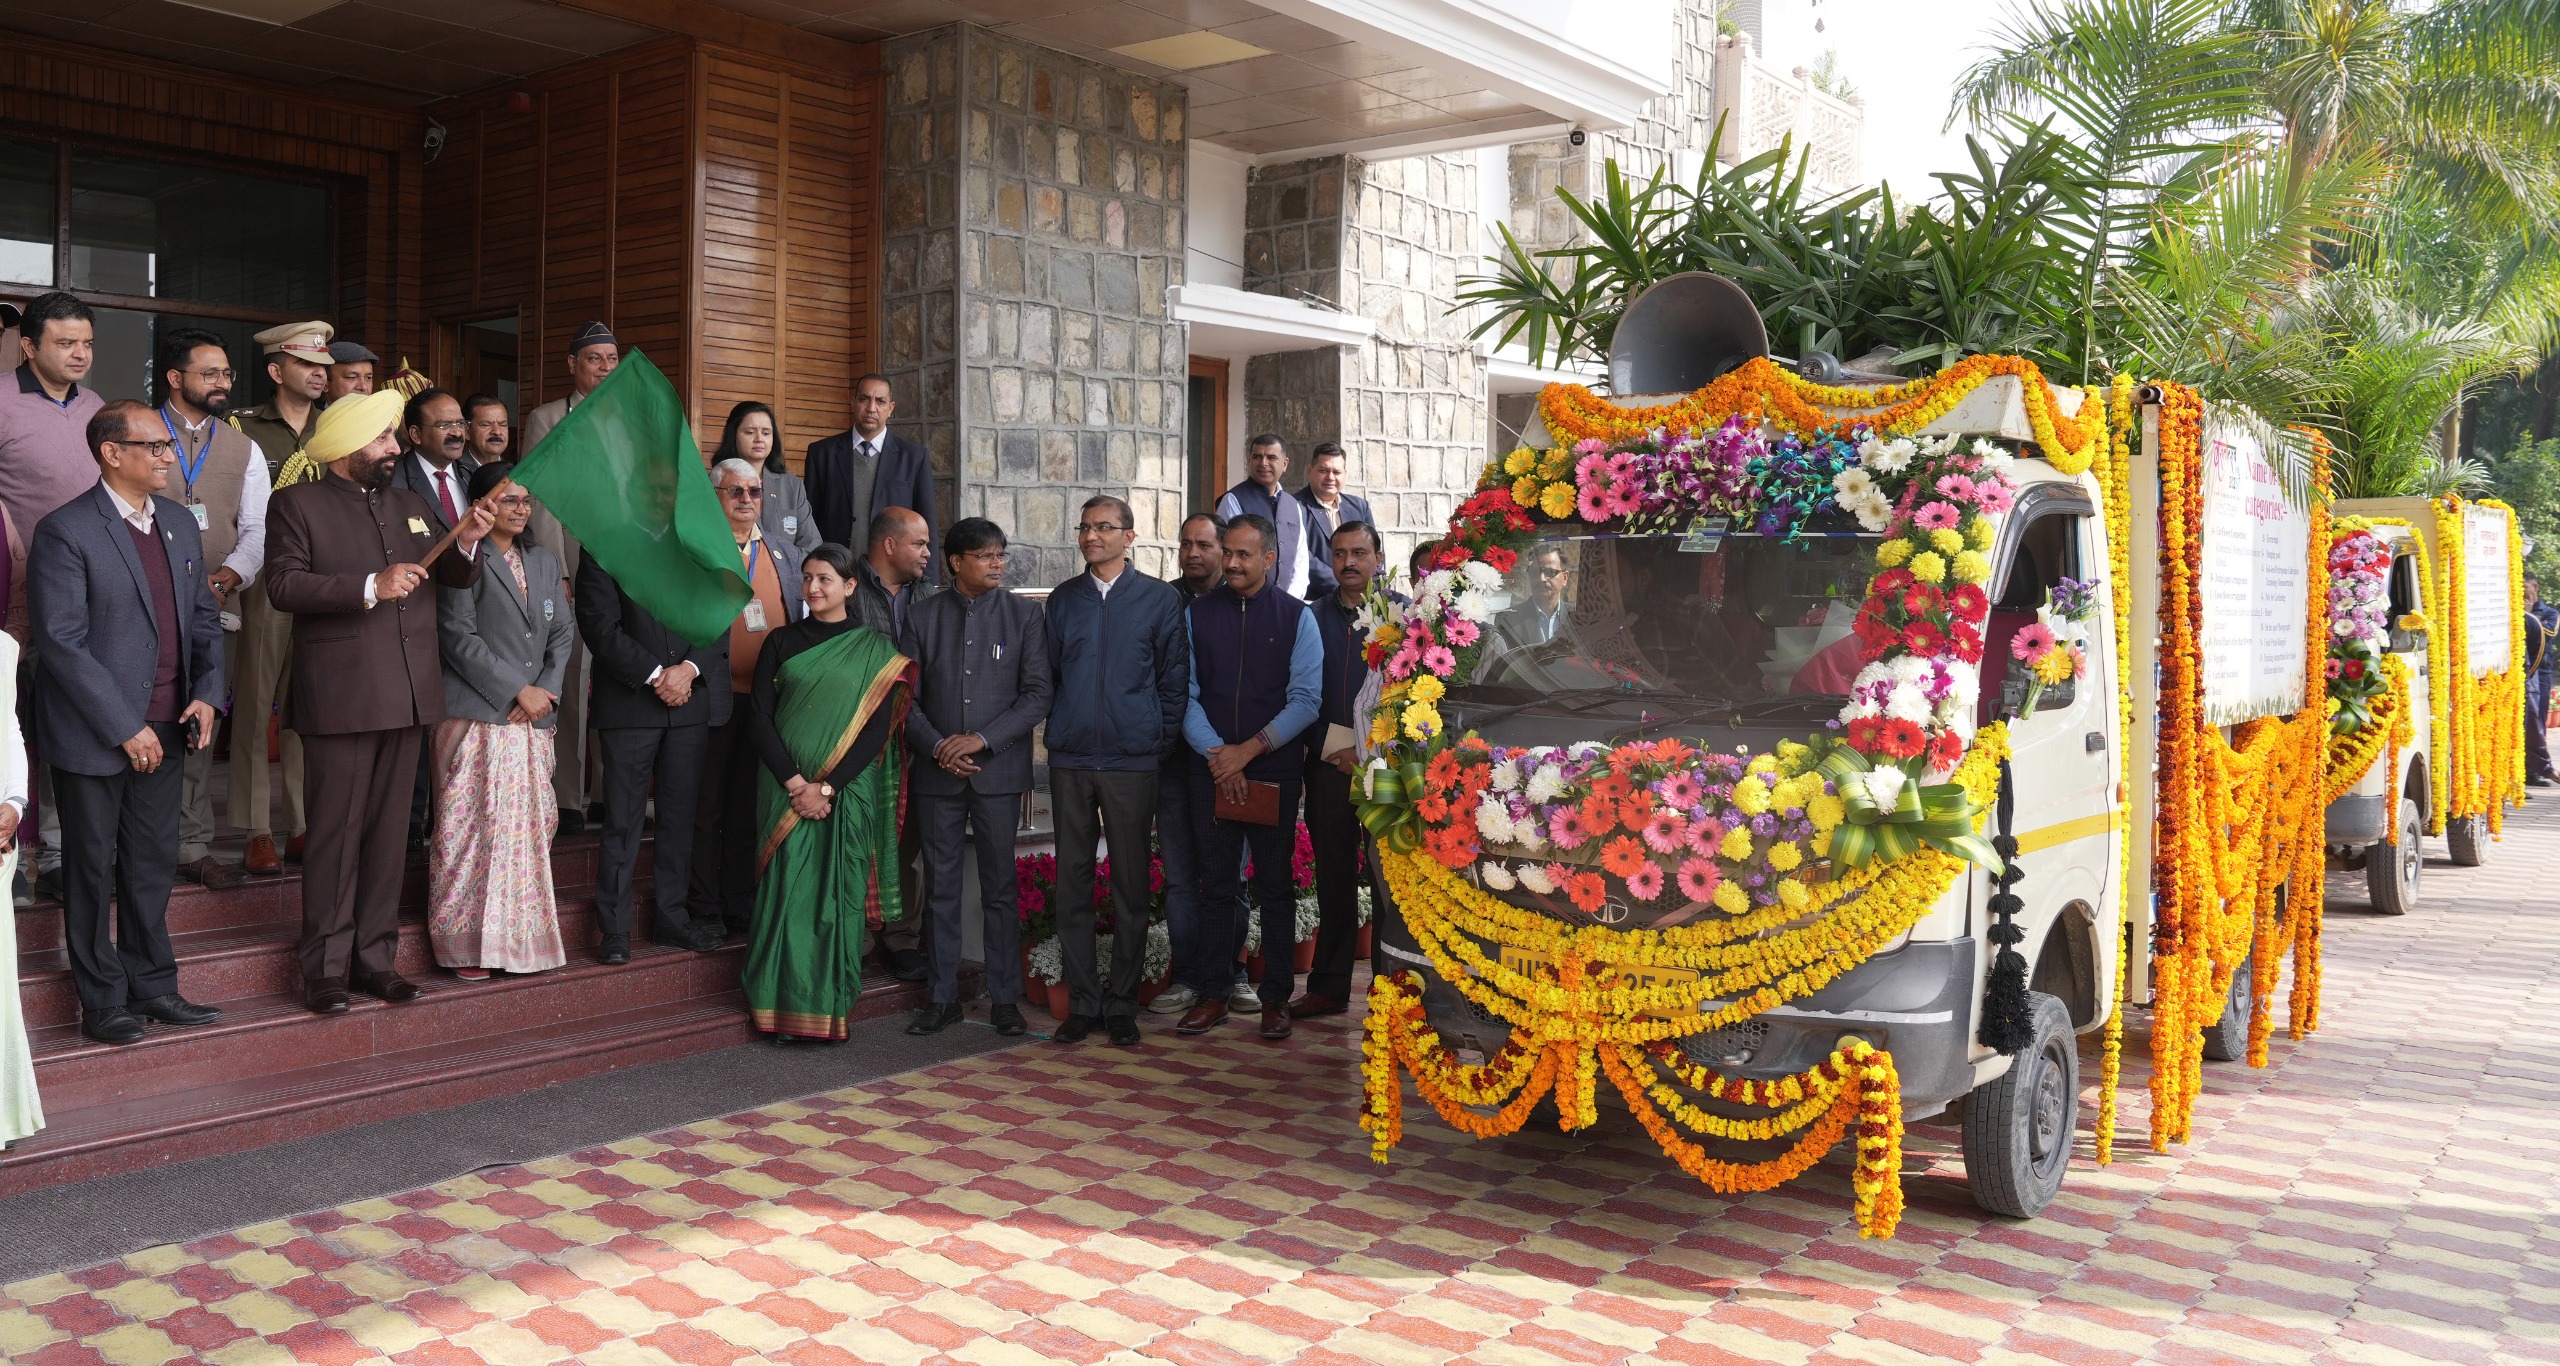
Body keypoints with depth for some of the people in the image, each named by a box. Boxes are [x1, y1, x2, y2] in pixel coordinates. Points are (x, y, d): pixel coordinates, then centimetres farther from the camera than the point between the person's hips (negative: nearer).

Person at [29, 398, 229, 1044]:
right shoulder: (64, 532, -13)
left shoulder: (180, 525, 9)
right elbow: (62, 643, -17)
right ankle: (102, 1001, 19)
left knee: (153, 863, 14)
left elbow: (204, 617, 14)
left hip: (165, 731, 6)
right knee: (92, 869, 8)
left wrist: (207, 693, -1)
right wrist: (125, 729, -17)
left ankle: (151, 984, 27)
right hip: (93, 736, -6)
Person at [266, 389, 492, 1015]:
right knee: (335, 833, -1)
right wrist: (369, 587, -21)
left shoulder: (410, 506, 18)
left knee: (389, 832, 10)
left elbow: (455, 578, 19)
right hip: (339, 698, -6)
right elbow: (283, 583, -12)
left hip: (406, 697, 6)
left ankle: (376, 956, 18)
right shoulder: (299, 504, 0)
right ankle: (327, 967, 6)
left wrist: (466, 544, -2)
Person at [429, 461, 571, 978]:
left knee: (530, 828, 5)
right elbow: (460, 639, -11)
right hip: (477, 718, -6)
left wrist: (546, 692, -2)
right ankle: (466, 942, 3)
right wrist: (517, 691, -12)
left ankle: (522, 936, 12)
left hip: (532, 721, 6)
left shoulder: (544, 562, 16)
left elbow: (561, 634, 14)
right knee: (472, 829, -4)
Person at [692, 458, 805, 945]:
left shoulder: (787, 554, 14)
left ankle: (742, 908, 20)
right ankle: (704, 912, 11)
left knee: (752, 809, 11)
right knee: (705, 808, 3)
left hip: (769, 699, 4)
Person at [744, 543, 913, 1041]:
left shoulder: (876, 650, 3)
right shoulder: (782, 641, 7)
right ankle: (783, 1008, 5)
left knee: (838, 893, 0)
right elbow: (760, 717, 1)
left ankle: (831, 1007, 8)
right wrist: (795, 784, -10)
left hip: (846, 792, -1)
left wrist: (827, 787, -12)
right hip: (786, 789, 1)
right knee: (786, 890, -1)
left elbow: (877, 729, -3)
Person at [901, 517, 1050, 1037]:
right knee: (940, 886, 7)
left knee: (1000, 887, 2)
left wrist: (982, 739, -13)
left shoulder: (1024, 613, 2)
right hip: (938, 771, 1)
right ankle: (943, 995, 16)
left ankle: (1004, 998, 11)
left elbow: (1037, 694, -3)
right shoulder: (923, 615, 6)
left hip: (999, 768, -1)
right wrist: (936, 747, -10)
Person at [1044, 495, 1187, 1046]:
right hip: (1070, 760, 2)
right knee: (1073, 882, 4)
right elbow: (1049, 672, 16)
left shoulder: (1159, 598, 3)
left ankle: (1122, 1002, 12)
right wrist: (1058, 727, 7)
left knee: (1131, 883, 3)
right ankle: (1082, 1001, 12)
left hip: (1132, 759, -2)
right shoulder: (1062, 599, 11)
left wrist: (1159, 740, -2)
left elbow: (1175, 677, 3)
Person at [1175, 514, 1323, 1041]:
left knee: (1274, 886, 5)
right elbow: (1186, 693, 3)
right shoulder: (1198, 613, 7)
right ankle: (1211, 994, 13)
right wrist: (1215, 753, -10)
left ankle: (1275, 997, 12)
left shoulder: (1296, 617, 1)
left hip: (1275, 769, -1)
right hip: (1212, 770, 2)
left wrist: (1248, 750, -12)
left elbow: (1306, 698, -5)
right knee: (1216, 884, 6)